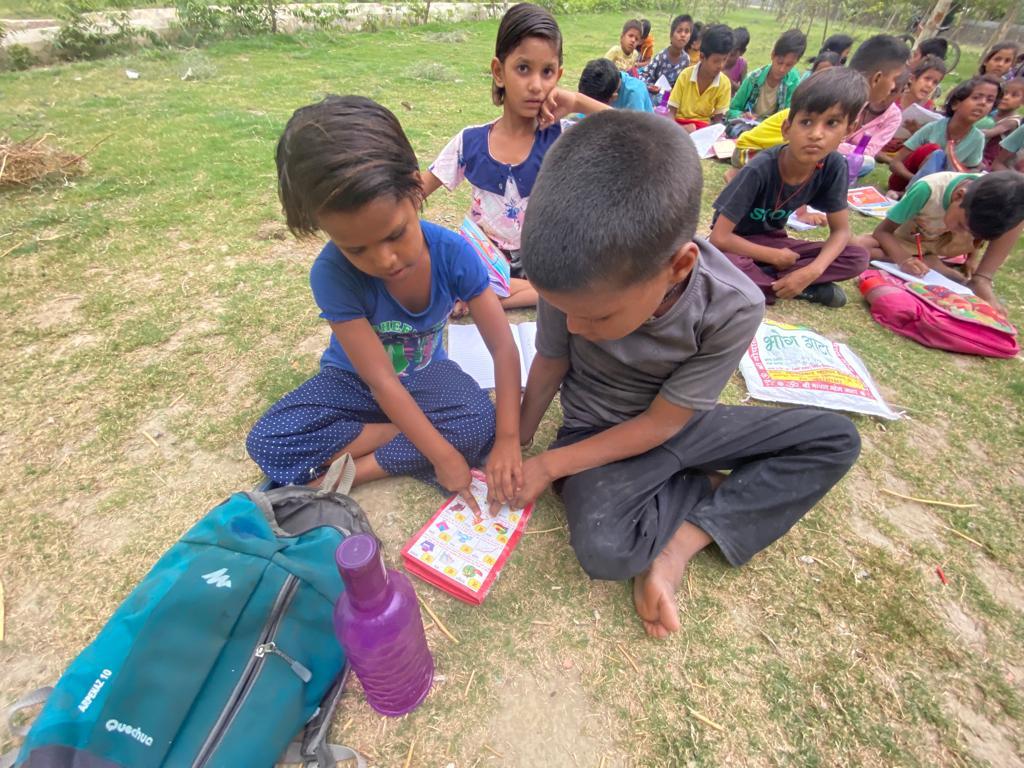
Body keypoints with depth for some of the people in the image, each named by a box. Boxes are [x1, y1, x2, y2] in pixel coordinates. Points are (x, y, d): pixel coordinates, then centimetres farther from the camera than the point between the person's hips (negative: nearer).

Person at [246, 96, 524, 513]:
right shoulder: (332, 274, -28)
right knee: (266, 442, -21)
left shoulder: (452, 251, -24)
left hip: (424, 375, 1)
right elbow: (381, 381, -27)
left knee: (480, 421, -30)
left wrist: (507, 437, -30)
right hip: (355, 379, 0)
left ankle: (340, 473, -18)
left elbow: (503, 345, -22)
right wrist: (442, 453, -30)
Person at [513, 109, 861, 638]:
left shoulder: (733, 307, -28)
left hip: (677, 427, 2)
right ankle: (721, 488, 0)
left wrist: (550, 465, -18)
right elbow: (550, 362, -8)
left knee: (837, 439, -6)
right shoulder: (575, 281, -26)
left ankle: (680, 543, -15)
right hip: (599, 430, -1)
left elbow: (660, 423, -21)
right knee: (603, 550, -29)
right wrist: (519, 439, 3)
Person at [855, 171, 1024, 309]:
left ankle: (981, 280, -12)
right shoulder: (927, 189, -34)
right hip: (907, 241, -2)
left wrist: (973, 255, -12)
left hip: (943, 243, 2)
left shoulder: (989, 195, -24)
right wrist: (903, 259, -41)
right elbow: (882, 231, -27)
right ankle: (930, 263, -18)